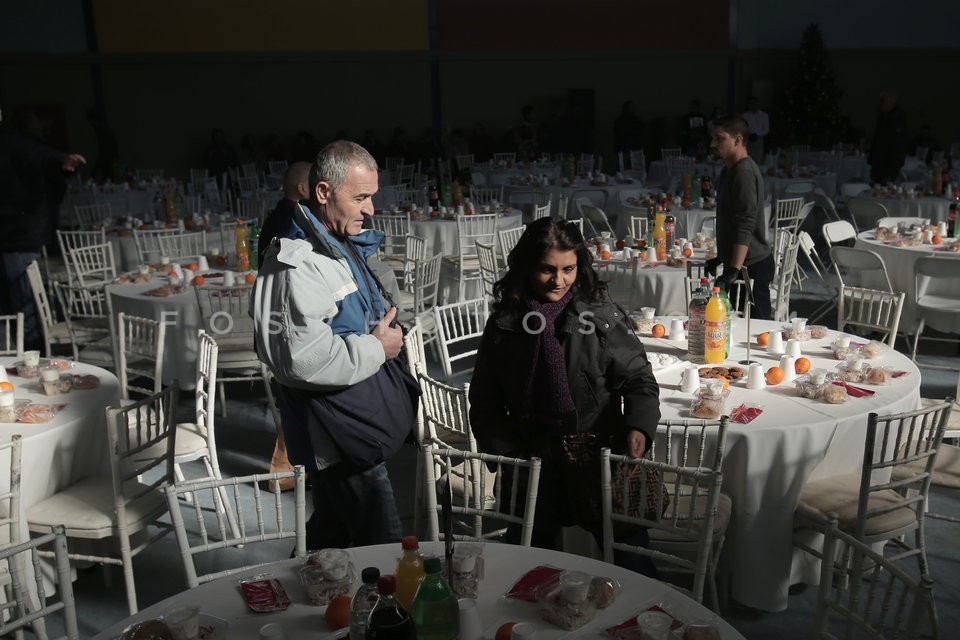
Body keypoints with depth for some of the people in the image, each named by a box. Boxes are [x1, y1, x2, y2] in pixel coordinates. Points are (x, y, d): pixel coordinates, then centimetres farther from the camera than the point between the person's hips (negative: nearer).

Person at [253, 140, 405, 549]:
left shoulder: (349, 247, 11)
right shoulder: (297, 266, -22)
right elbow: (301, 359, -34)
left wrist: (387, 329, 11)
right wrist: (376, 349, -21)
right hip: (335, 436, -10)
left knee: (331, 535, 25)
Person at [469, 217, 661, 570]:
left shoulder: (601, 315, -4)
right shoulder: (503, 324, 3)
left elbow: (638, 378, -4)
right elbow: (484, 402, 9)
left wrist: (638, 426, -23)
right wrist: (507, 454, -3)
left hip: (598, 458, -1)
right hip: (529, 463, 2)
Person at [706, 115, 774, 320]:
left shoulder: (745, 172, -17)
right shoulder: (729, 170, 16)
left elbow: (745, 227, -25)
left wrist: (733, 270, -29)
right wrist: (721, 257, 29)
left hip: (751, 266, -10)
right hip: (736, 263, 10)